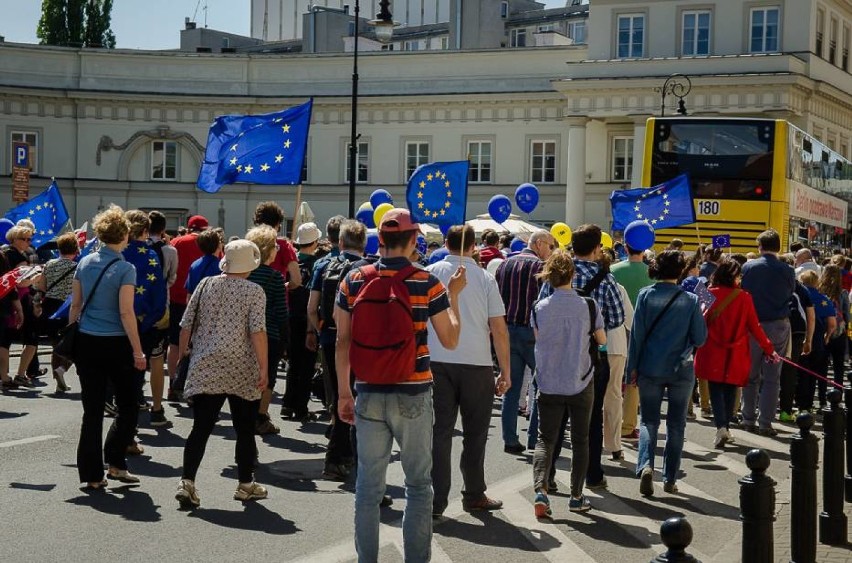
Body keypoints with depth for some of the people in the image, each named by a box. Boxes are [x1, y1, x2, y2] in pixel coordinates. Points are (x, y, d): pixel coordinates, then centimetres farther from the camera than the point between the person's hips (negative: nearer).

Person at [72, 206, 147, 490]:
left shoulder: (84, 263, 5)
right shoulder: (125, 268, -11)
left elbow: (75, 305, 8)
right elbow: (126, 312, -14)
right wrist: (138, 351, -11)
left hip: (86, 342, 5)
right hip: (116, 344, -5)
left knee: (92, 410, 8)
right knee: (128, 406, 11)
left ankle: (92, 474, 11)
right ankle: (115, 464, 7)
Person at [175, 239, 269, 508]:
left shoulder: (206, 285, 5)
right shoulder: (254, 291, -5)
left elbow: (186, 325, 7)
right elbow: (258, 331, -13)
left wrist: (182, 354, 19)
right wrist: (264, 368, -10)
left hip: (205, 369, 3)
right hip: (242, 372, -3)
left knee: (201, 427, 2)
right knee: (245, 429, 11)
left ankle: (186, 482, -9)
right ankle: (245, 485, 21)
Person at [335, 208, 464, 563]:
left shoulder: (354, 281, -1)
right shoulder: (428, 284, -7)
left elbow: (342, 342, 1)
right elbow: (450, 340, 0)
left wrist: (344, 392, 9)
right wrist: (454, 295, 12)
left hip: (369, 395, 2)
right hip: (412, 397, -2)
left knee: (368, 486, 10)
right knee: (418, 484, 10)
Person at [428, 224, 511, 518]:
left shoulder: (430, 273, 2)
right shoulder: (485, 278, 0)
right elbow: (499, 329, -1)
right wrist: (505, 372, 6)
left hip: (436, 362, 1)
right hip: (476, 363, -1)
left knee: (439, 431, 4)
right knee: (475, 433, 12)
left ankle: (436, 500, 3)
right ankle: (474, 496, 22)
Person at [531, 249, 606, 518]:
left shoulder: (540, 308, -6)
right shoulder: (588, 305, -9)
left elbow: (538, 341, 5)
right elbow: (602, 340, 2)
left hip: (548, 383, 1)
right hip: (581, 383, -1)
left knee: (545, 439, 6)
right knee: (580, 440, 13)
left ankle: (540, 490, -15)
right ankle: (576, 497, 18)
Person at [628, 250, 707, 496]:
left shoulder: (646, 296, -6)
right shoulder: (690, 300, -6)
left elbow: (637, 334, -4)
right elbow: (699, 339, -2)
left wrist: (633, 366, 3)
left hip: (650, 369, 0)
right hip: (681, 370, 0)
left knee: (649, 421, 9)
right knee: (676, 424, 12)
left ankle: (646, 465, -16)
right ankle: (670, 479, 14)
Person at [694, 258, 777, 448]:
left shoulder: (710, 294, -6)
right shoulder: (744, 298, -4)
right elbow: (754, 326, 0)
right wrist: (769, 349, 9)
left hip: (713, 352, -1)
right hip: (736, 354, 1)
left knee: (716, 390, 3)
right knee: (730, 390, 14)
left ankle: (721, 427, -15)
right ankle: (726, 427, 21)